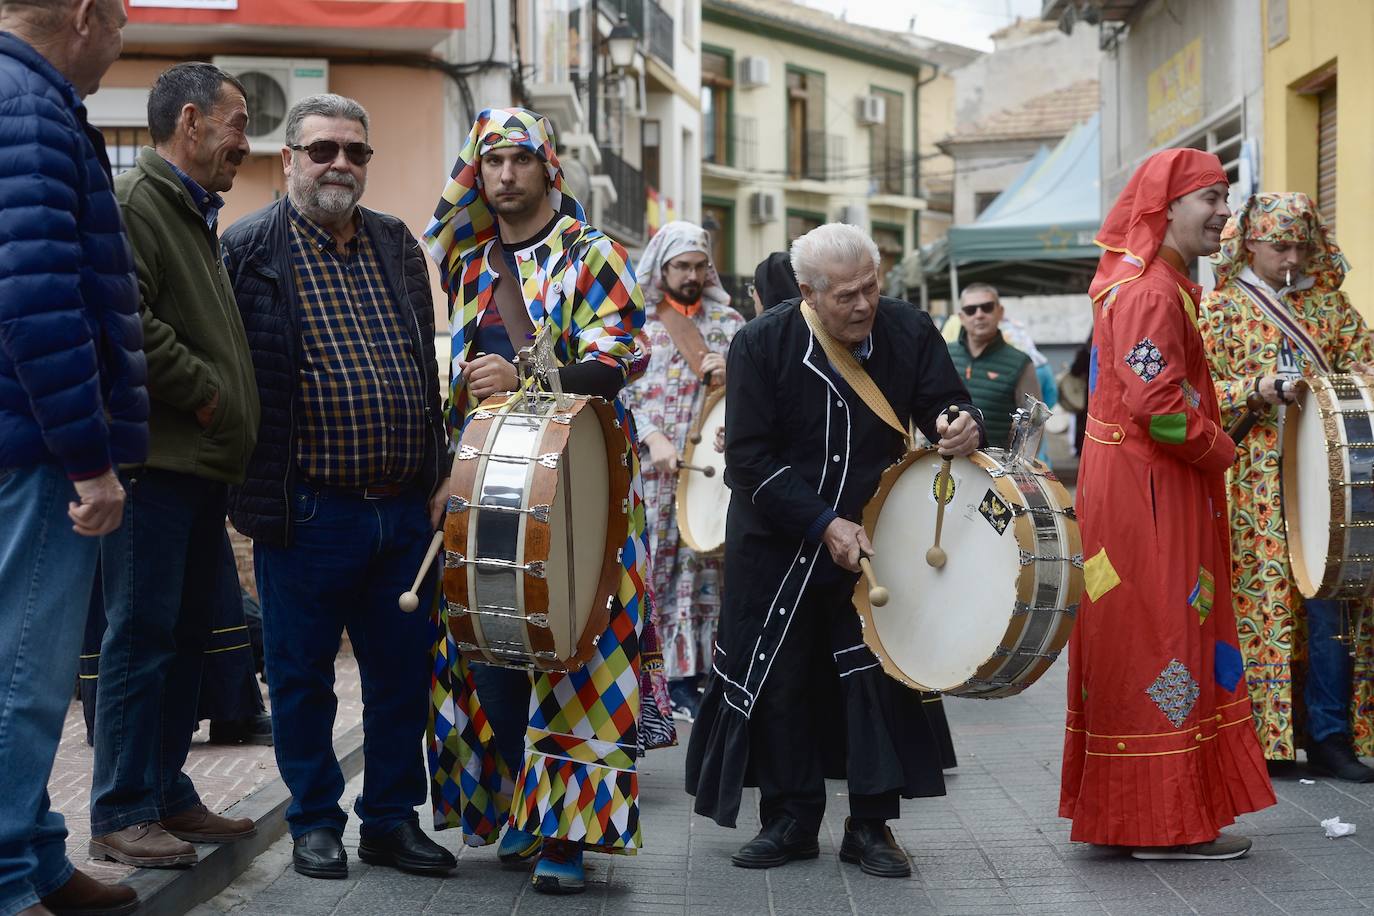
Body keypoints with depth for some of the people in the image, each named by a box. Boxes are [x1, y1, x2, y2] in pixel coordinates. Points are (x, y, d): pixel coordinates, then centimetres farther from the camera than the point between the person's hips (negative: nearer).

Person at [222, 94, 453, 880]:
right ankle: (316, 822, 21)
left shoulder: (398, 245, 14)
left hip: (406, 510, 5)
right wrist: (258, 494, -9)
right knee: (303, 675, 6)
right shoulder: (248, 249, -3)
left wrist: (437, 474, 12)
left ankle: (393, 818, 23)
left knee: (404, 672, 10)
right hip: (308, 512, -5)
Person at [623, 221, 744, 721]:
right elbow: (620, 390, 0)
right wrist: (653, 438, -15)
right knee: (652, 563, -5)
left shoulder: (727, 320, 14)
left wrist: (733, 372, -9)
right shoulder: (634, 322, 7)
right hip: (648, 466, -2)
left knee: (702, 564, 1)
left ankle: (687, 679, 6)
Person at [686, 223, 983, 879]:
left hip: (874, 537, 1)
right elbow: (750, 460, -14)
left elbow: (945, 405, 0)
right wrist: (824, 523, -21)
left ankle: (872, 825, 12)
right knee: (781, 680, 5)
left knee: (879, 672, -1)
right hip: (779, 546, -1)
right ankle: (789, 821, 21)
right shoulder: (761, 344, -12)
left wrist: (961, 428, -26)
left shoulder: (909, 332, -6)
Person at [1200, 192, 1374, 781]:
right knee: (1255, 599, -2)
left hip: (1324, 472, 2)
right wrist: (1260, 388, -16)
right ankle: (1252, 732, 6)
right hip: (1252, 483, -2)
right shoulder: (1218, 307, 5)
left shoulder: (1327, 300, 14)